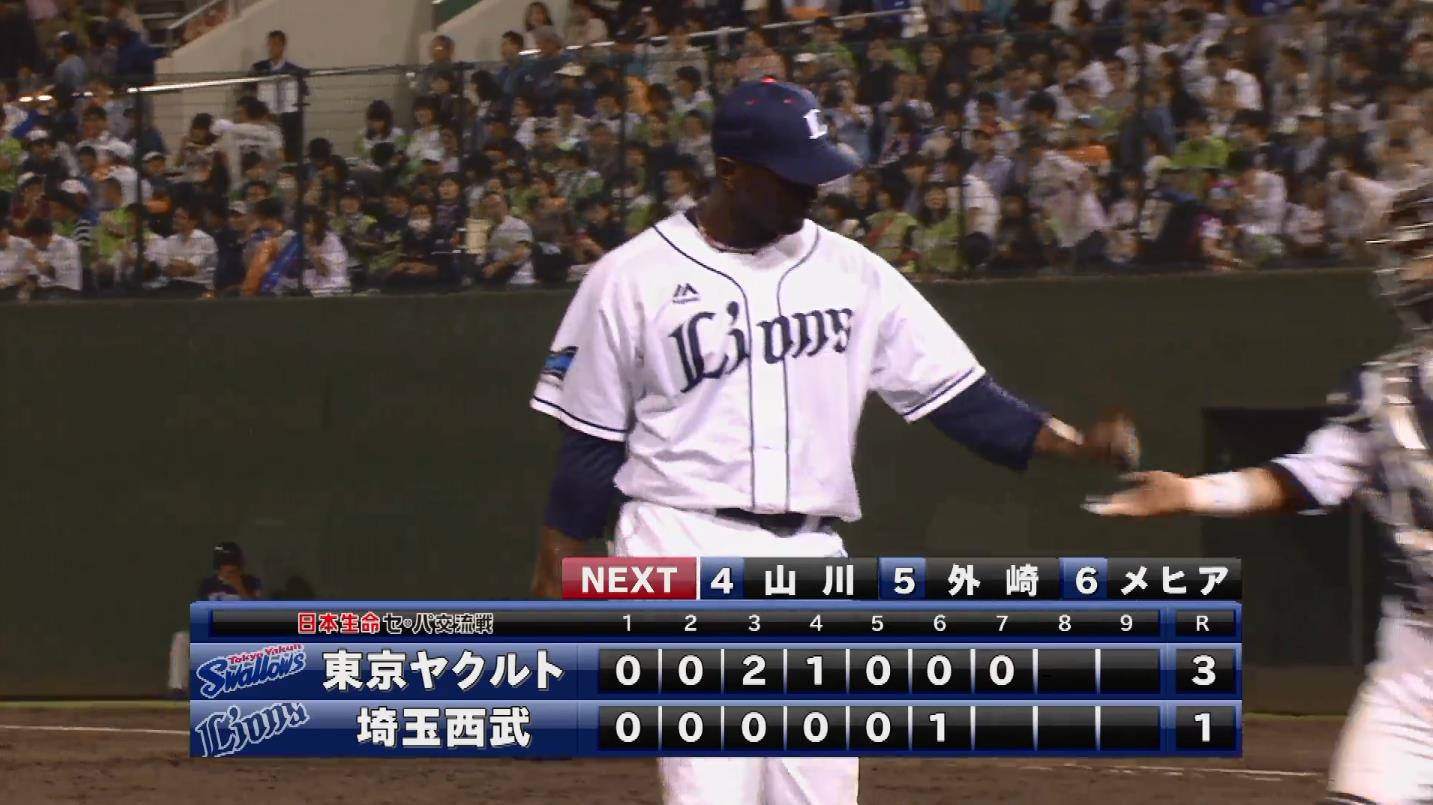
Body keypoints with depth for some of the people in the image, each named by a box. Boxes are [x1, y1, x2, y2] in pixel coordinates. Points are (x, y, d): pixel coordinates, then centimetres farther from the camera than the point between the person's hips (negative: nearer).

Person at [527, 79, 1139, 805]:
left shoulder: (851, 272, 8)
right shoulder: (632, 279, -2)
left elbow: (953, 390, 7)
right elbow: (591, 443, 2)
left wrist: (1072, 444, -6)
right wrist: (557, 579, 0)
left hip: (813, 560, 5)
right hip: (686, 553, -5)